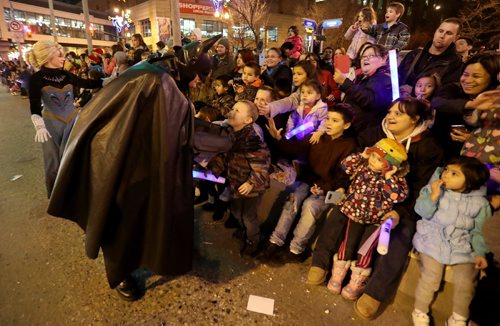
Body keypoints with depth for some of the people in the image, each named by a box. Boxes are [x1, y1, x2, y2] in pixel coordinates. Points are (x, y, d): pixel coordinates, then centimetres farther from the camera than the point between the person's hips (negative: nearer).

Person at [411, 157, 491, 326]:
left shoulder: (480, 202, -1)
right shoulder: (434, 188, -5)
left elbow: (479, 230, 4)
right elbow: (422, 211, -11)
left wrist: (480, 252, -7)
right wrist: (433, 195, -23)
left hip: (463, 247, 2)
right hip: (433, 242, -2)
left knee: (466, 283, -7)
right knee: (430, 278, -11)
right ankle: (420, 312, 15)